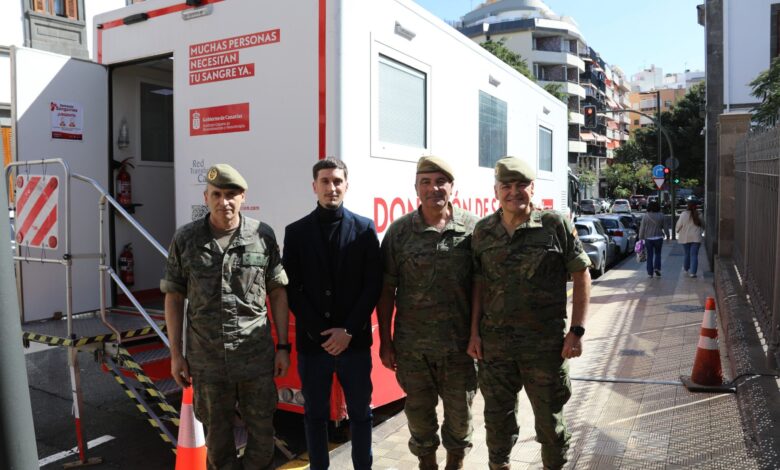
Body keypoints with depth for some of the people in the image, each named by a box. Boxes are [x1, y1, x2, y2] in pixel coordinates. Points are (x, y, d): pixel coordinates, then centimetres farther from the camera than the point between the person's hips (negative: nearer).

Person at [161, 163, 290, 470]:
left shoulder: (263, 236, -3)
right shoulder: (185, 240, -1)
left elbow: (277, 293, 2)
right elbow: (174, 298, 4)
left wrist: (283, 346, 0)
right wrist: (176, 354, 2)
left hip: (257, 357, 0)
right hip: (206, 360, 1)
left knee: (262, 433, 12)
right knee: (218, 436, 16)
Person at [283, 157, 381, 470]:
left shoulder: (365, 229, 2)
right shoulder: (296, 232, 3)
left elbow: (373, 285, -2)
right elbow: (292, 289, -1)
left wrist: (348, 330, -10)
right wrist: (319, 332, -9)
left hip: (355, 341, 0)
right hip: (312, 342, 0)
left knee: (360, 412, 12)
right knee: (315, 414, 13)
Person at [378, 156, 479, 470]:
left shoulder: (473, 228, -2)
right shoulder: (399, 231, -1)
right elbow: (387, 289, 1)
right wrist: (385, 341, 1)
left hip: (460, 344, 0)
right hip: (412, 346, 0)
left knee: (460, 414, 14)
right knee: (419, 415, 15)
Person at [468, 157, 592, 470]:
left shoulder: (555, 225, -6)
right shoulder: (483, 231, 3)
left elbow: (581, 276, -3)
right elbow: (479, 284, 8)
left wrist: (576, 330, -8)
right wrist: (475, 332, 3)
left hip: (545, 342, -2)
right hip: (494, 343, 3)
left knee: (549, 417, 13)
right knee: (497, 415, 16)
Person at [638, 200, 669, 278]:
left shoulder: (645, 216, -6)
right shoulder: (661, 216, -3)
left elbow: (642, 228, -4)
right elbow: (665, 227, 2)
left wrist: (641, 237, 4)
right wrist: (665, 234, 18)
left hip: (648, 238, 0)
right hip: (658, 238, 0)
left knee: (650, 255, 6)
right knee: (657, 253, 16)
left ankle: (650, 272, 6)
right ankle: (657, 268, -2)